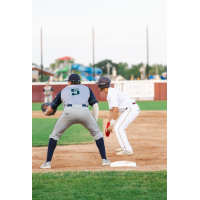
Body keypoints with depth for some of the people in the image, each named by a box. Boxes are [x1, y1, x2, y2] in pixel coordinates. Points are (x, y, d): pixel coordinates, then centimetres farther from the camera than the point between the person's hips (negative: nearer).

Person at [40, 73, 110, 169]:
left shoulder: (64, 90, 30)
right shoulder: (86, 89, 31)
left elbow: (50, 109, 33)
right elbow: (95, 105, 18)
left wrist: (46, 113, 55)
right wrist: (95, 122, 19)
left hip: (68, 112, 0)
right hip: (84, 111, 0)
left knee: (55, 135, 18)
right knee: (97, 133, 22)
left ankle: (48, 162, 11)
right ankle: (104, 160, 17)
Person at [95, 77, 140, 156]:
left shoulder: (112, 93, -18)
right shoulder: (109, 94, 16)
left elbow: (116, 110, -25)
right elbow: (111, 110, 21)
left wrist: (111, 125, -20)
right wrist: (109, 124, 17)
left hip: (132, 109, -10)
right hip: (129, 110, 10)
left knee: (118, 128, -12)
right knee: (119, 127, 20)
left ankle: (128, 150, -13)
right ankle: (125, 147, 26)